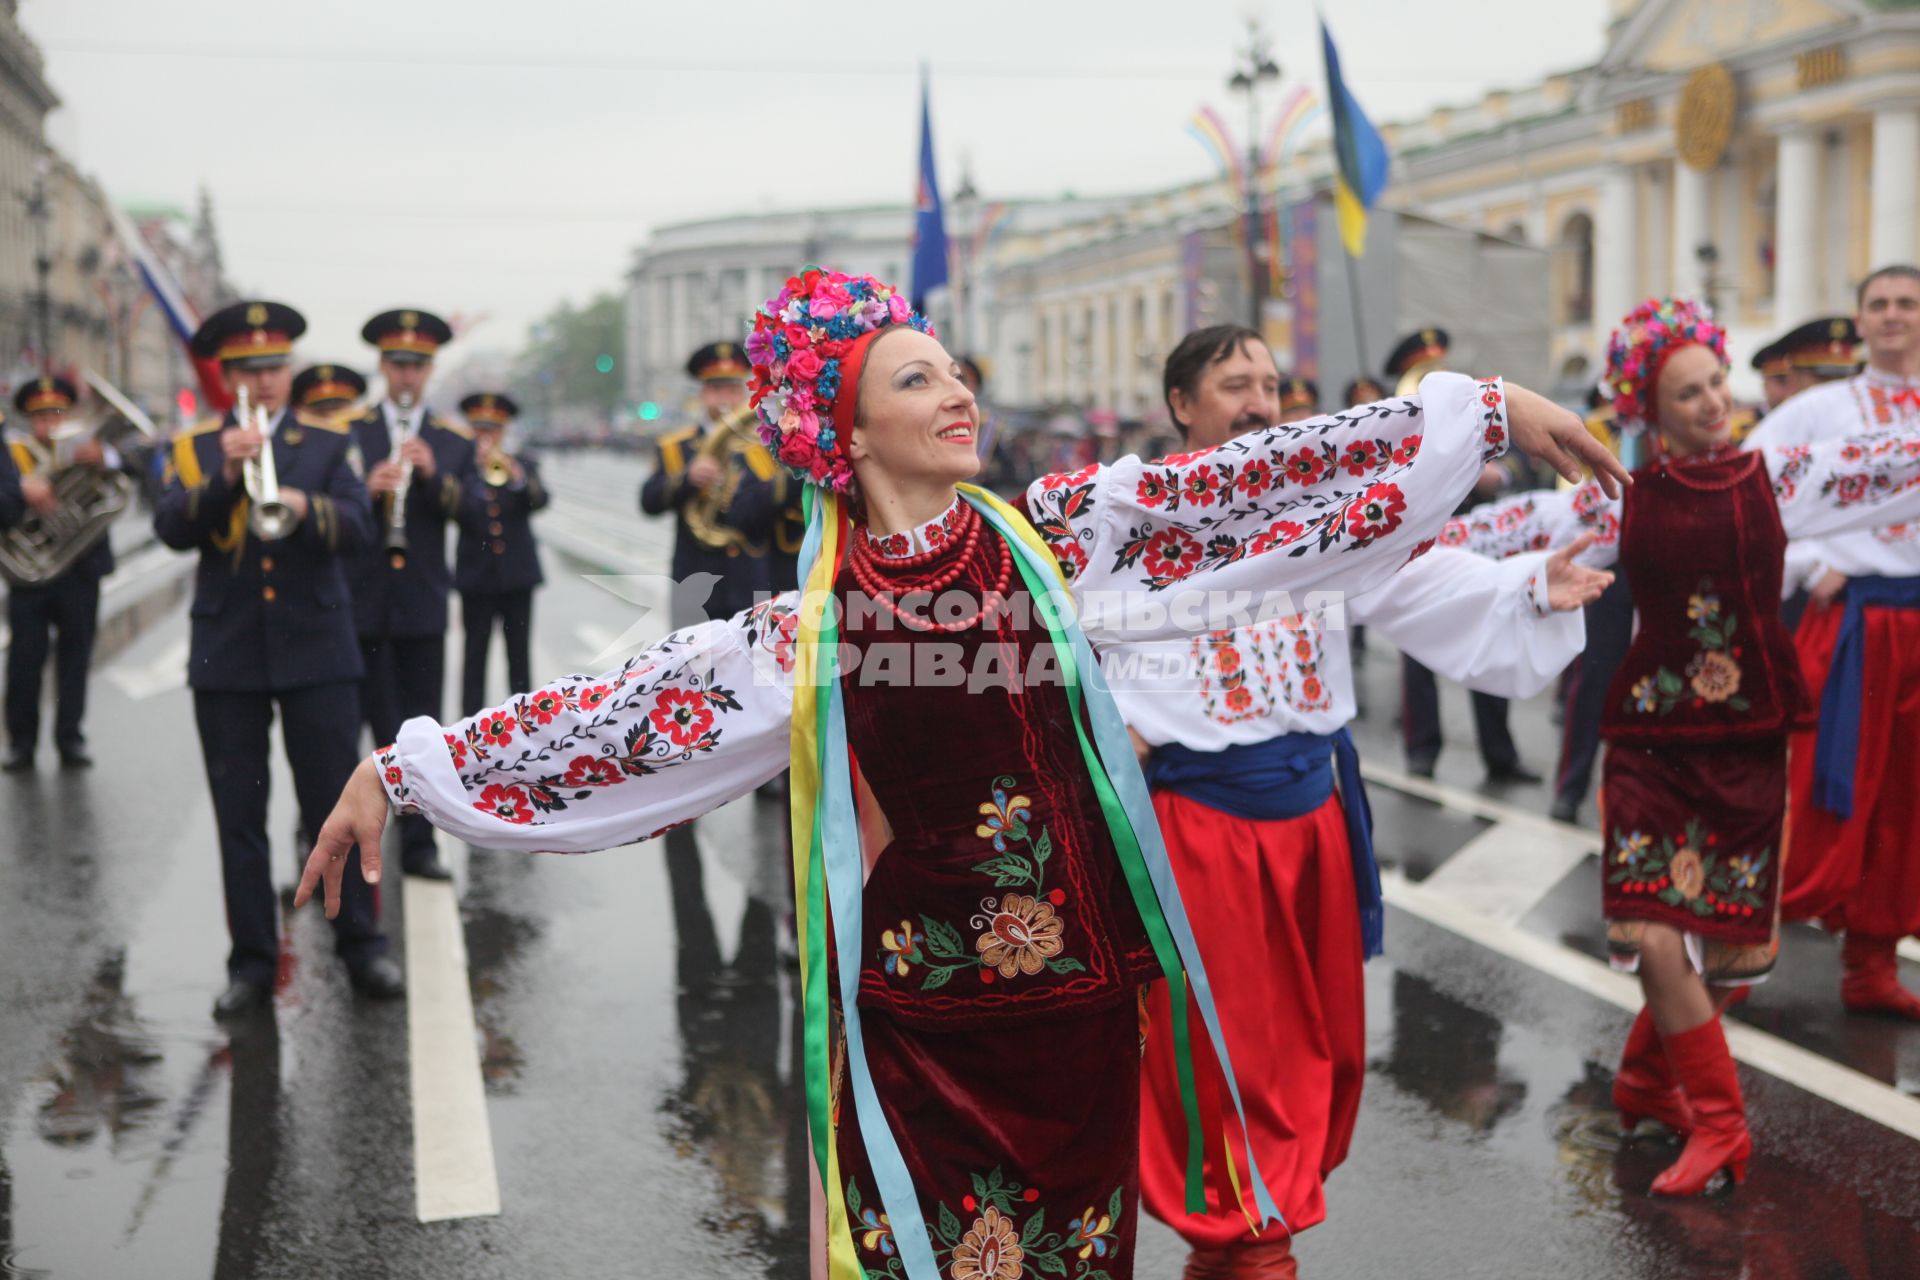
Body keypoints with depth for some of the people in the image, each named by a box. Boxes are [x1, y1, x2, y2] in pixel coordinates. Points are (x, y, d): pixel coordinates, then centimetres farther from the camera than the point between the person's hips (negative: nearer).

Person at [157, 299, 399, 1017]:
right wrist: (225, 476, -23)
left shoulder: (329, 444, 6)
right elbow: (172, 529, -8)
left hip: (317, 651, -1)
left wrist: (303, 505, -28)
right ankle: (252, 962, 12)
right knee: (239, 815, 4)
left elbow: (358, 527, -8)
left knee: (337, 805, 0)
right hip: (225, 655, 1)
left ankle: (362, 947, 10)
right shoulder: (193, 449, 8)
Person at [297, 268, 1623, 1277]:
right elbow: (613, 707, -3)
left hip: (1075, 1000, 2)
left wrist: (1484, 407, -3)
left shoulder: (1058, 534, -1)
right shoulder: (802, 634, -4)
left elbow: (1263, 479, -3)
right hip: (910, 1027, -2)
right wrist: (401, 767, -4)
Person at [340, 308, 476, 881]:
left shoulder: (455, 442, 9)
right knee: (361, 716, 1)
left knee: (420, 724, 4)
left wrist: (434, 476, -20)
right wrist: (365, 490, -22)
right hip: (360, 598, -1)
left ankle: (419, 843, 10)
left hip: (422, 602, 1)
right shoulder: (347, 432, 5)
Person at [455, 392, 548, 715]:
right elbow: (458, 514, -12)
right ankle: (472, 720, 4)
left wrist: (517, 476, -27)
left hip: (517, 572, 1)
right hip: (477, 576, -1)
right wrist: (473, 472, -20)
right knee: (475, 654, 1)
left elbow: (539, 501, -10)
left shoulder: (523, 466, 8)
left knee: (519, 652, 5)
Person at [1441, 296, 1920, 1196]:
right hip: (1653, 739, -1)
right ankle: (1718, 1123, 5)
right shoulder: (1619, 502, 1)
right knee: (1659, 941, -12)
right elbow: (1516, 525, 0)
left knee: (1734, 945, 6)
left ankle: (1645, 1081, 32)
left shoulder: (1781, 476, 3)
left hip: (1752, 742, 2)